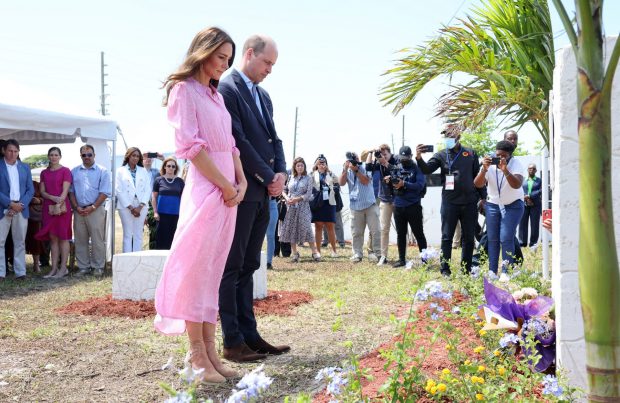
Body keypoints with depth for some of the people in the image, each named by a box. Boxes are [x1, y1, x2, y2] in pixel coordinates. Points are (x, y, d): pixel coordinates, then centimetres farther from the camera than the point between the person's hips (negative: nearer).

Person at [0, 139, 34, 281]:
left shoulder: (25, 167, 12)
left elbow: (30, 190, 8)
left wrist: (21, 205, -7)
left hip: (21, 210, 3)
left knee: (20, 242, 6)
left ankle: (20, 272, 10)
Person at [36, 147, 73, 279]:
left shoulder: (65, 171, 1)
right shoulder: (44, 173, 15)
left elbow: (65, 190, -7)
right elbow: (42, 192, 7)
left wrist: (59, 205, -18)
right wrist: (53, 198, -12)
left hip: (62, 207, -4)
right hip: (48, 207, 5)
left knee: (63, 237, -3)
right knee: (52, 237, 4)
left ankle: (63, 268, -1)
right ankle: (54, 268, 7)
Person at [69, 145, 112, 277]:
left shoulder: (102, 171, 3)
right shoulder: (74, 172, 13)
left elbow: (105, 192, -3)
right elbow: (71, 191, 10)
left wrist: (92, 207, -11)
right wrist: (76, 207, -3)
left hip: (96, 210, -3)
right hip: (79, 210, 3)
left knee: (97, 240, -3)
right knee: (80, 240, 5)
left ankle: (98, 267, 5)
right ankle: (83, 267, 13)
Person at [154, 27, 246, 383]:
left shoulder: (216, 95, 20)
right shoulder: (184, 90, -4)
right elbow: (191, 146, -12)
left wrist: (241, 182, 4)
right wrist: (226, 186, -11)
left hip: (229, 190, 8)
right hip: (205, 189, -8)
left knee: (214, 270, 7)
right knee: (197, 268, -6)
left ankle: (209, 350, 10)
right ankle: (198, 356, -2)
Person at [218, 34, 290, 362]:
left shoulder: (263, 95, 19)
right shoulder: (227, 89, -9)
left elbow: (273, 138, 19)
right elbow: (237, 140, -16)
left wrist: (280, 173, 1)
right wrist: (268, 176, -11)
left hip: (262, 193, 9)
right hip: (241, 191, -8)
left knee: (248, 267, 11)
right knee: (233, 267, -2)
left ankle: (249, 335, 16)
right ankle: (233, 342, 3)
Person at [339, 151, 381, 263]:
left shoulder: (365, 168, 0)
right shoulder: (347, 171, 8)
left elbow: (365, 181, -14)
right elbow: (341, 183, -7)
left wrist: (356, 170, -19)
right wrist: (345, 169, -15)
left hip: (370, 204, -2)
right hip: (355, 206, 2)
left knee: (375, 230, -4)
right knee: (356, 233, 4)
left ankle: (377, 253, 1)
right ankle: (357, 254, 8)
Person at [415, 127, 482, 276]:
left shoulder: (470, 154, 6)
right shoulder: (441, 155, 3)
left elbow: (478, 176, 9)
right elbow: (427, 170, -8)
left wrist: (482, 197, 6)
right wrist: (419, 158, -27)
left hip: (469, 203, 2)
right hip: (449, 202, -1)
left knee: (468, 237, 9)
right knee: (447, 237, 2)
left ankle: (466, 269, 20)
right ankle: (445, 269, 8)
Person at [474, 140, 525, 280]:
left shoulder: (515, 164, -17)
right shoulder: (489, 164, -11)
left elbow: (517, 185, -31)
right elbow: (478, 184, -20)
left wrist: (505, 170, -44)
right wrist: (484, 169, -35)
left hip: (513, 205, -3)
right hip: (493, 204, 3)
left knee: (506, 238, -14)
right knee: (492, 239, 2)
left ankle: (505, 272, -9)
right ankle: (492, 271, 8)